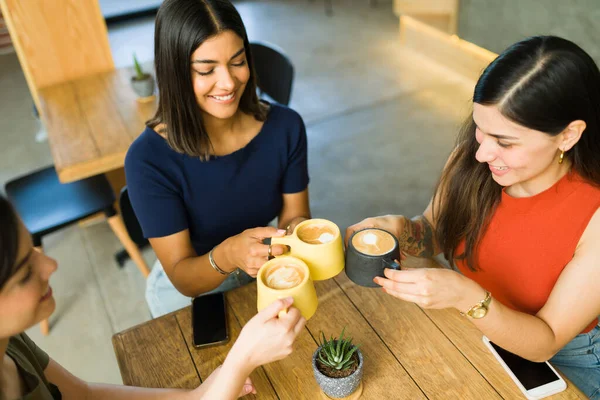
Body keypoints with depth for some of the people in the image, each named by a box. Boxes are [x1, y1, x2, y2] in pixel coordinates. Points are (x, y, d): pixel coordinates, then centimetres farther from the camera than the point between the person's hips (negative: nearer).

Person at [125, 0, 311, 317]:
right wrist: (227, 255, -43)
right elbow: (182, 277, -21)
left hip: (267, 275, 3)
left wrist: (299, 228, -30)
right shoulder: (148, 158, -26)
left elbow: (294, 215, -6)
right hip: (188, 293, -2)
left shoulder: (285, 126, -17)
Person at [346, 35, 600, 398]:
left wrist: (468, 297, -40)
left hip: (562, 358, -2)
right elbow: (433, 233, -2)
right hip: (467, 325, 3)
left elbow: (545, 342, -22)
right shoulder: (470, 158, -20)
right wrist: (400, 229, -25)